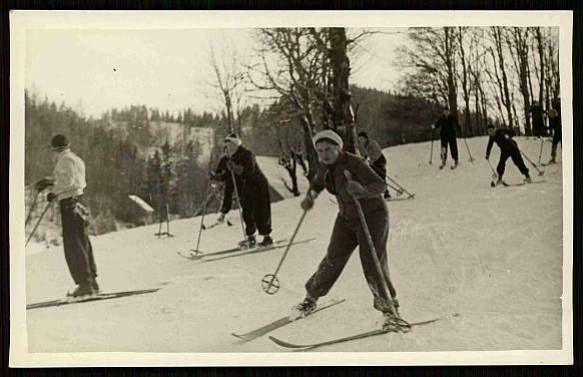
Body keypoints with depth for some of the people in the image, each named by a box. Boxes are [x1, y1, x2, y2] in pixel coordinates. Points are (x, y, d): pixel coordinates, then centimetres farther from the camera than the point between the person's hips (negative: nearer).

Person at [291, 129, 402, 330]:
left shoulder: (353, 163, -26)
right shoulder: (327, 166, -4)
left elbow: (380, 185, -33)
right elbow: (318, 182, 18)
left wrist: (363, 190, -53)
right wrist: (310, 197, -1)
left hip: (372, 216, -6)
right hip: (346, 218, 6)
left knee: (373, 264, -12)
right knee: (333, 261, 4)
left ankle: (389, 308, 3)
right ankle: (310, 300, 19)